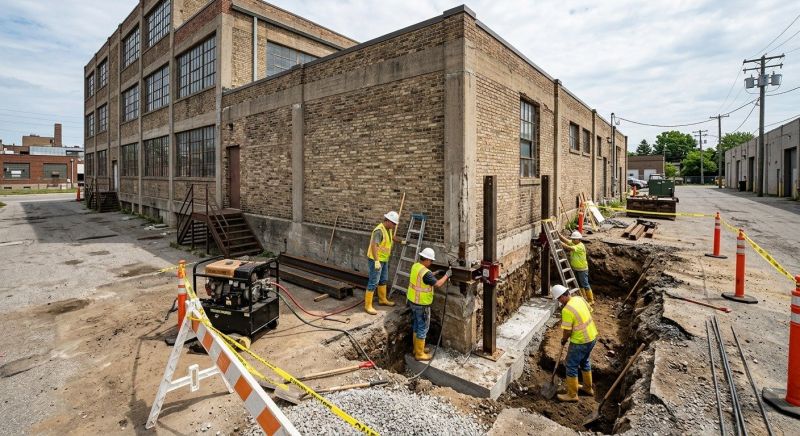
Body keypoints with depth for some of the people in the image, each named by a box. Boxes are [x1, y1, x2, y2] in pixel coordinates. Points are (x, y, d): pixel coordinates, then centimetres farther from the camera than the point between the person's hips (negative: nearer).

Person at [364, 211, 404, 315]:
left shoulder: (388, 229, 5)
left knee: (383, 280, 21)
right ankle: (368, 306, 2)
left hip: (384, 259, 10)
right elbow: (374, 245, -33)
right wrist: (376, 261, -38)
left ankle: (383, 300, 37)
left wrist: (402, 241, 38)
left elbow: (392, 236, 29)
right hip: (376, 260, -10)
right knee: (373, 282, -6)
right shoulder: (379, 230, -25)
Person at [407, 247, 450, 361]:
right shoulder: (425, 273, -27)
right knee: (422, 329, 5)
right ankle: (420, 354, 17)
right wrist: (447, 275, -10)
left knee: (416, 326, 22)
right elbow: (438, 284, -23)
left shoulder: (415, 266, 0)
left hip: (412, 301, 9)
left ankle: (417, 348, 37)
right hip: (421, 305, -9)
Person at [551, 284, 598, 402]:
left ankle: (572, 394, 19)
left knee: (571, 366, 7)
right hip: (592, 336, 9)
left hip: (580, 342, -9)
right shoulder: (579, 299, -3)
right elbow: (589, 312, 13)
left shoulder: (567, 310, -27)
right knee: (584, 362, 28)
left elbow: (567, 331, -21)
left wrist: (563, 340, -1)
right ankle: (588, 387, 44)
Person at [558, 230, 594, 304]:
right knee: (579, 285, 17)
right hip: (575, 268, 8)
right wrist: (558, 233, -22)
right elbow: (565, 240, -9)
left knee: (585, 285, 1)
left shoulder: (581, 246, -23)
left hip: (582, 269, -8)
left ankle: (591, 300, 13)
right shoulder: (572, 243, 1)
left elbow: (570, 248, -36)